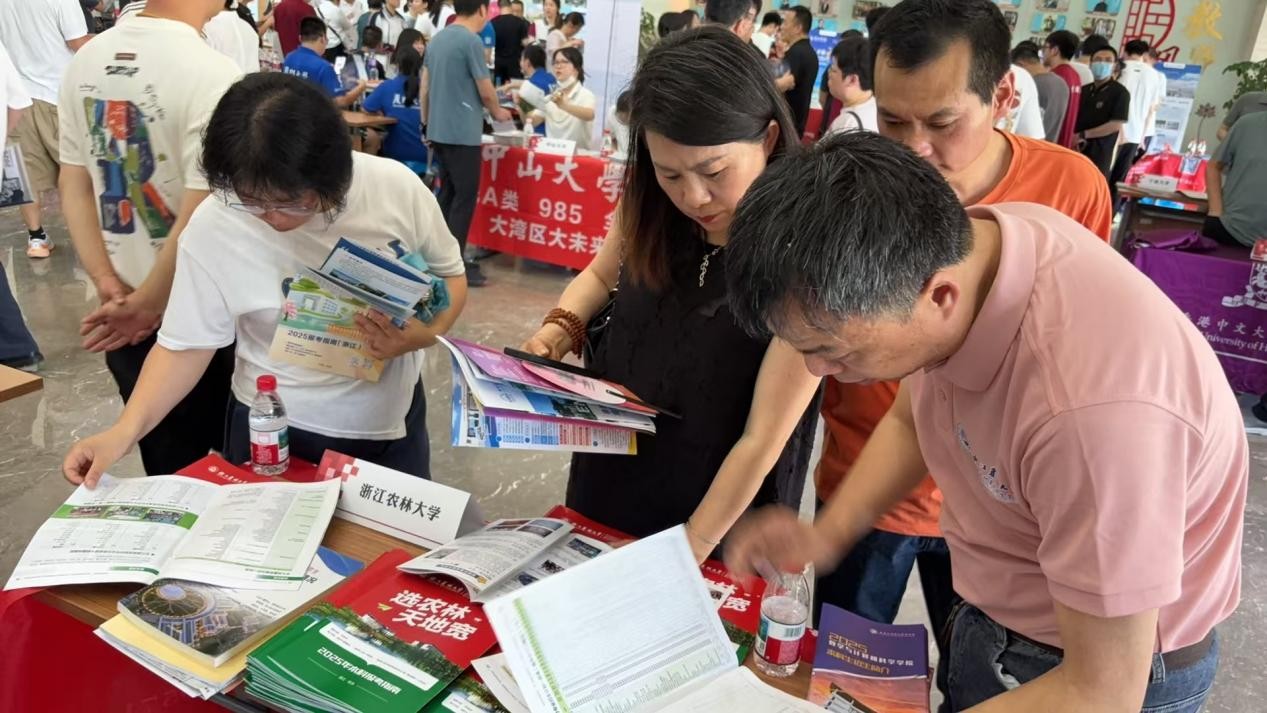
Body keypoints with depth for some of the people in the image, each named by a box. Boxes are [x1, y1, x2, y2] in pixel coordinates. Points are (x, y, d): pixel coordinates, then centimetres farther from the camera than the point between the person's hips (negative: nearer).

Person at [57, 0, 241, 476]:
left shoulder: (85, 61, 5)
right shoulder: (213, 76, -18)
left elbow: (73, 186, 7)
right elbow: (201, 217, -21)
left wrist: (106, 282, 2)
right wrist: (145, 307, -10)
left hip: (122, 315, 7)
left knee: (168, 469, 20)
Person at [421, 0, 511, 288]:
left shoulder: (438, 38, 12)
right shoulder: (471, 41, -14)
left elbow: (424, 88, 15)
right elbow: (486, 91, -9)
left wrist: (426, 124, 23)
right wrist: (498, 113, 10)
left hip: (439, 131, 9)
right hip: (462, 133, -8)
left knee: (447, 194, 15)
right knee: (465, 197, -3)